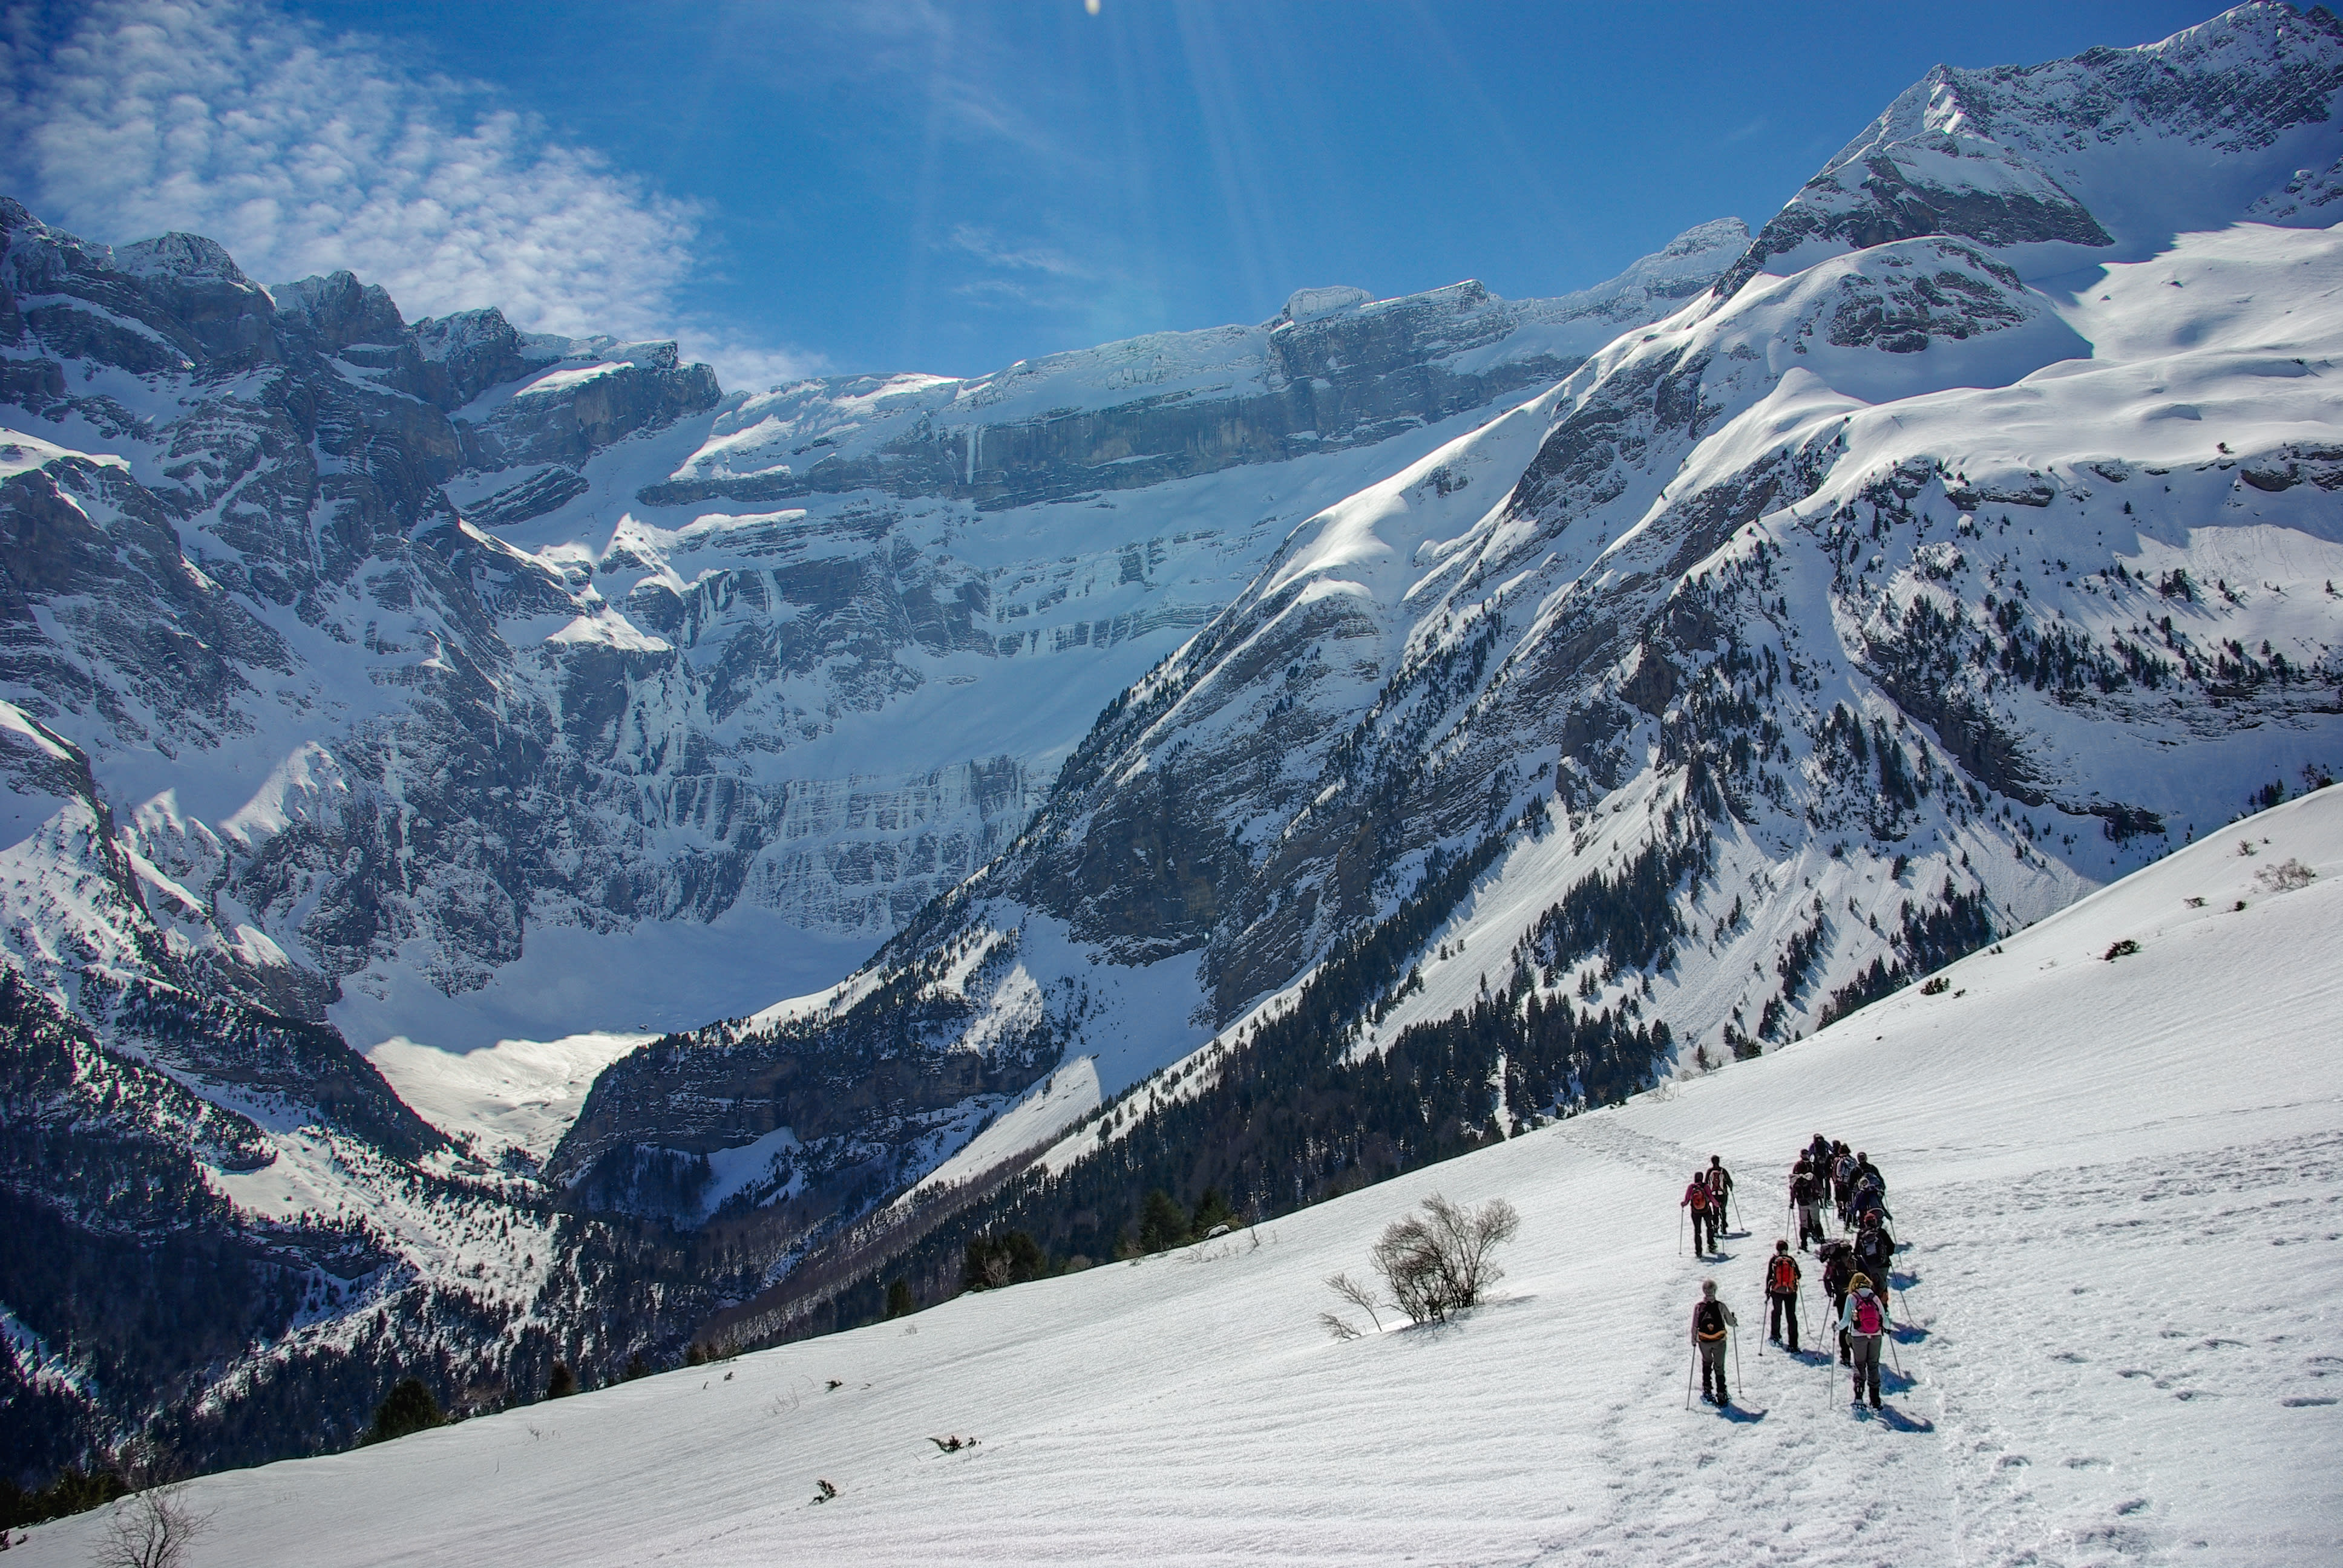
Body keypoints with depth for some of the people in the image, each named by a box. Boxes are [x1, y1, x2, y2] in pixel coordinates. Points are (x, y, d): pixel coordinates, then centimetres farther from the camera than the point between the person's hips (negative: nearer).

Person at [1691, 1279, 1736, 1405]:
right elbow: (1731, 1322, -5)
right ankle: (1721, 1395, 9)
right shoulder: (1721, 1306, -14)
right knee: (1719, 1367, 10)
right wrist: (1735, 1322, 18)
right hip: (1719, 1341, -1)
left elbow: (1694, 1327, -6)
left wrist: (1694, 1341, 8)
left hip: (1704, 1341, 1)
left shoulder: (1698, 1307, -10)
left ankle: (1707, 1389, 25)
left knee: (1707, 1364, 24)